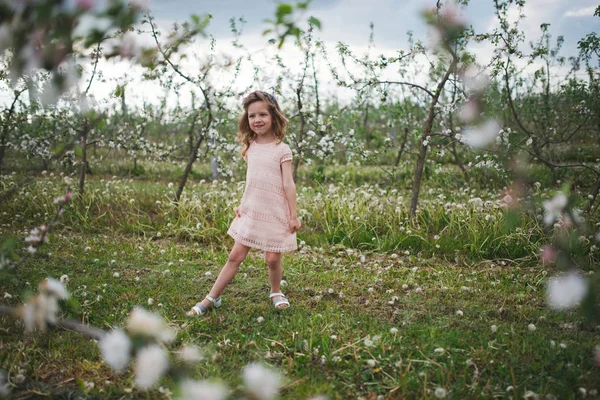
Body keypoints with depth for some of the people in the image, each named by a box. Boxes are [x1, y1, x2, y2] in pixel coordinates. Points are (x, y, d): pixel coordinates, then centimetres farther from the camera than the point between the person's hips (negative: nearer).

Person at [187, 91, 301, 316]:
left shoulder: (281, 150, -7)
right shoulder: (250, 148, 8)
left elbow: (288, 184, -9)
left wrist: (293, 216, -10)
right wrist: (241, 205, 12)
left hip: (275, 214, -4)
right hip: (251, 212, 4)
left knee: (273, 258, 0)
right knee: (235, 256, 4)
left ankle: (276, 292, 27)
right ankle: (212, 298, 8)